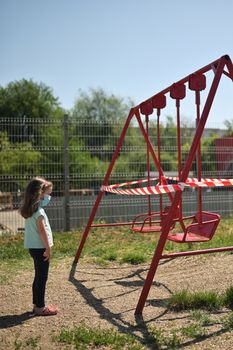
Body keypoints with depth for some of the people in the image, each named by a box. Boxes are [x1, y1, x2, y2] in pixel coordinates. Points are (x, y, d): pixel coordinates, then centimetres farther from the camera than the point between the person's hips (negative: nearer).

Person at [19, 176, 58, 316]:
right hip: (40, 247, -9)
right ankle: (40, 307, 7)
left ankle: (37, 304, 25)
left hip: (33, 247, 9)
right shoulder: (38, 209, -18)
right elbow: (42, 230, -19)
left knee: (39, 276, 16)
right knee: (42, 277, 0)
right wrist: (48, 248, -15)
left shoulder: (29, 208, 8)